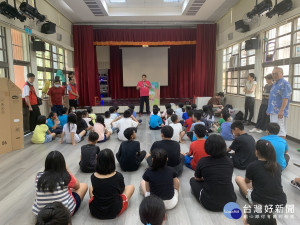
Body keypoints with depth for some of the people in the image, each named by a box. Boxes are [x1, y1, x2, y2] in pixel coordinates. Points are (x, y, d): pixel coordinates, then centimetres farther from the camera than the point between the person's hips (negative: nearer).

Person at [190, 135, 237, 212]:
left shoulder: (203, 161, -9)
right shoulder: (229, 162, -1)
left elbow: (197, 178, 9)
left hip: (210, 204, -4)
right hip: (230, 202, 4)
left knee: (193, 180, 17)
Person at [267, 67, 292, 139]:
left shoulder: (285, 84, -13)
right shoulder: (275, 83, 16)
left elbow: (285, 98, -20)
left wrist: (281, 110, -25)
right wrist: (269, 109, 22)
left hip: (279, 112, -10)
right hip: (273, 111, 10)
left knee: (280, 131, -6)